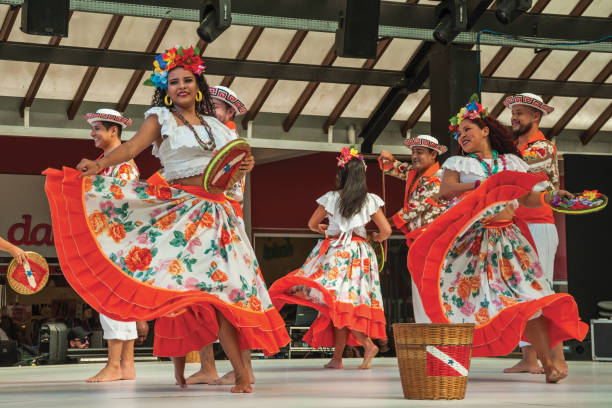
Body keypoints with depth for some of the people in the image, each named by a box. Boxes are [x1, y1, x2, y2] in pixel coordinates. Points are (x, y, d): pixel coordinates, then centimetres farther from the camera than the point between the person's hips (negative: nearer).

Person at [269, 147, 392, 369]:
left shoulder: (331, 198, 0)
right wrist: (376, 238, 24)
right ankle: (337, 357, 4)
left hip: (335, 250, -3)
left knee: (337, 303, -6)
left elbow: (312, 224, 12)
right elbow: (386, 229, 1)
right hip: (359, 250, 3)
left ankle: (367, 343, -26)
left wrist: (322, 228, 36)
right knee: (339, 304, 5)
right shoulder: (370, 200, 3)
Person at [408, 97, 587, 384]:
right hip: (466, 240, 0)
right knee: (460, 297, -7)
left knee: (528, 296, -12)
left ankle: (548, 362, -13)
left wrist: (551, 196, -9)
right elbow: (445, 190, -5)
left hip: (505, 238, 0)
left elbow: (527, 198, 10)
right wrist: (482, 185, -11)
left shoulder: (511, 162, 17)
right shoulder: (457, 163, 14)